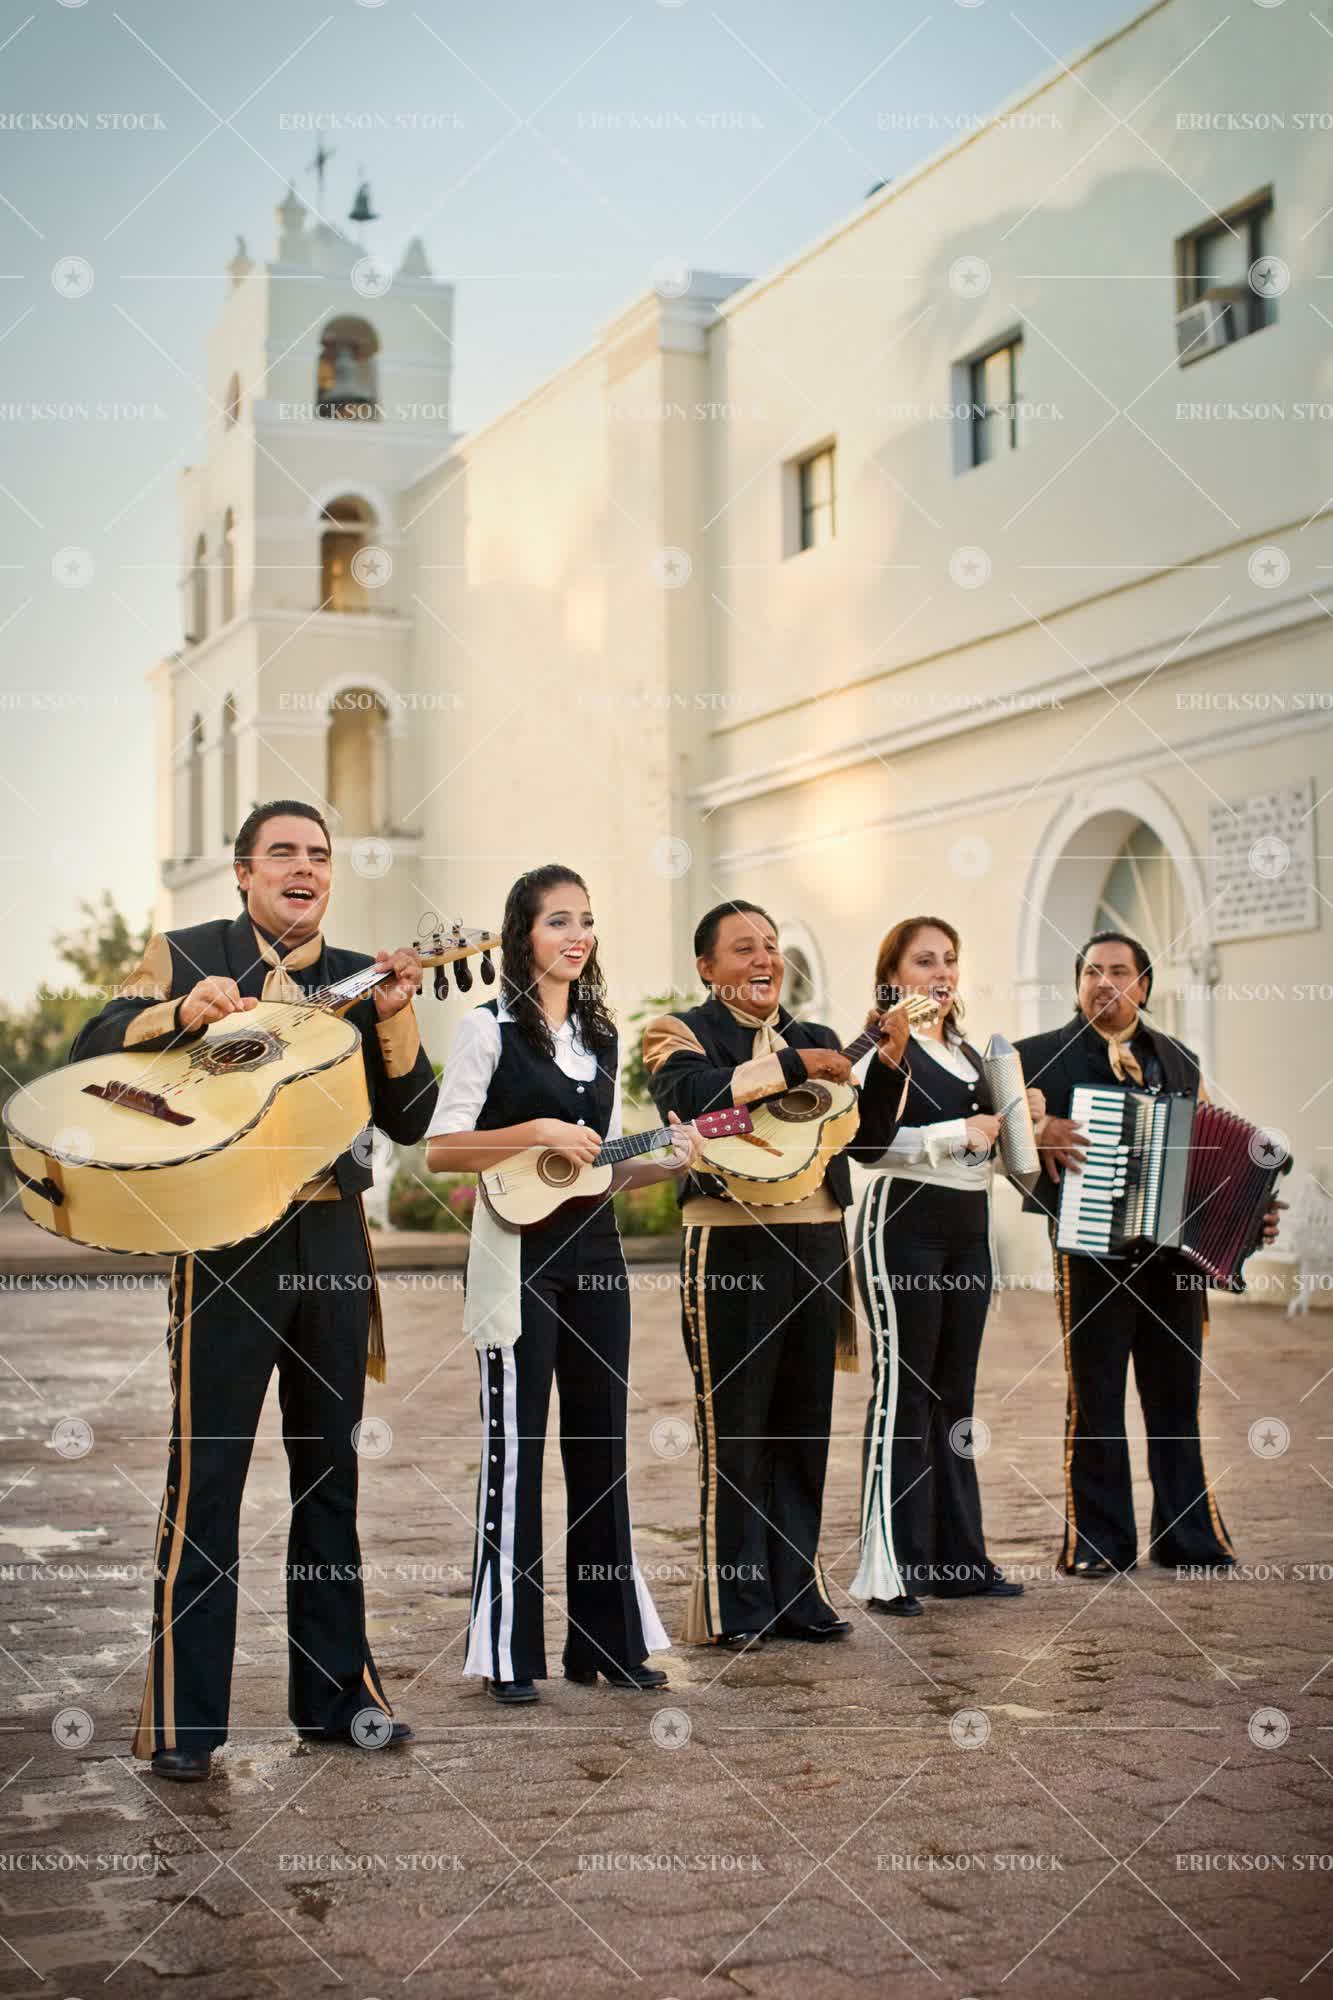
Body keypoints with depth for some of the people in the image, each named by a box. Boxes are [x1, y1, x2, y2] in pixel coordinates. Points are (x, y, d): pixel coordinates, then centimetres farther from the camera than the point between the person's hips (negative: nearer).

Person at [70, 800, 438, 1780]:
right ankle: (181, 1718, 3)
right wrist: (183, 1012, -23)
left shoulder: (358, 978, 11)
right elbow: (91, 1052, -7)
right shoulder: (185, 955, 2)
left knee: (332, 1469, 11)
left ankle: (336, 1690, 21)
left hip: (333, 1240, 4)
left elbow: (409, 1120, 6)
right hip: (227, 1242, -4)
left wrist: (395, 1017, -8)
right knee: (207, 1473, -4)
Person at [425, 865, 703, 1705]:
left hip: (594, 1252, 6)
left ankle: (607, 1639, 18)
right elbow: (439, 1150, -10)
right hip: (520, 1255, -6)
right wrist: (539, 1132, -19)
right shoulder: (490, 1028, -4)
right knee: (516, 1445, -2)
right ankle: (509, 1651, 6)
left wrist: (666, 1162, -2)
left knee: (601, 1442, 9)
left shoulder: (601, 1035, 14)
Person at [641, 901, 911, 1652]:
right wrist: (795, 1064, -21)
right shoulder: (686, 1031, 0)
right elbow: (693, 1093, -23)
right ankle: (733, 1610, 6)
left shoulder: (816, 1038, 16)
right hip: (734, 1246, -6)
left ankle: (796, 1595, 19)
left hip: (816, 1244, 6)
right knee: (733, 1428, -1)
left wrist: (888, 1062, -2)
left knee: (804, 1427, 10)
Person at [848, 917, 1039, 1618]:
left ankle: (957, 1558, 17)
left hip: (968, 1227, 8)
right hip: (904, 1224, -8)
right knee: (903, 1392, -7)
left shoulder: (968, 1054, 18)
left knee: (954, 1394, 11)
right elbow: (865, 1141, -18)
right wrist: (959, 1133, -17)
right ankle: (889, 1569, -4)